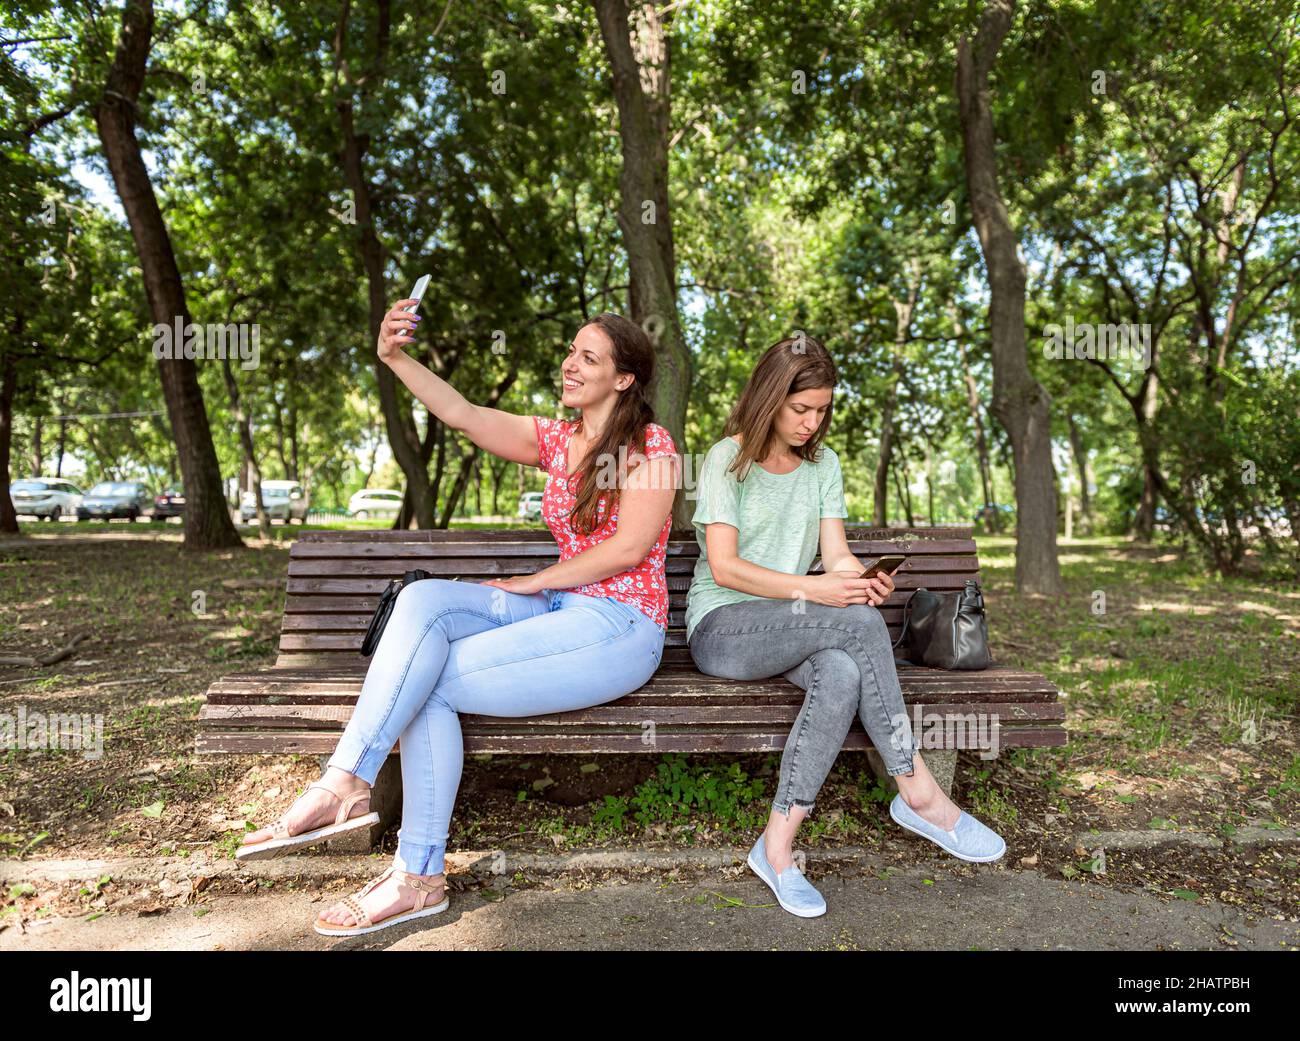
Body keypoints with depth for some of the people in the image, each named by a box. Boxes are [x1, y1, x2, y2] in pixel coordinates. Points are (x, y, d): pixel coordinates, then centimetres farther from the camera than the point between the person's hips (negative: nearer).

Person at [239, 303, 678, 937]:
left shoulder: (650, 442, -4)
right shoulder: (553, 438, 15)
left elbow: (630, 548, -14)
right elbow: (462, 414, 3)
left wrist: (533, 583, -9)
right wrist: (394, 357, -11)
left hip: (622, 624, -6)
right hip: (562, 609, 7)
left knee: (432, 683, -19)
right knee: (423, 598, -18)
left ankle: (419, 875, -13)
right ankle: (345, 783, -21)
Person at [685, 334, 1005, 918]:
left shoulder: (823, 463, 13)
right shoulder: (727, 460, -5)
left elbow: (836, 552, 4)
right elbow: (723, 567, -14)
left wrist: (863, 580, -20)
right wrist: (810, 589, -26)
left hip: (786, 630, 5)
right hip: (720, 627, -5)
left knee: (843, 675, -32)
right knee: (859, 623, -30)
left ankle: (777, 845, -26)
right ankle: (918, 793, -20)